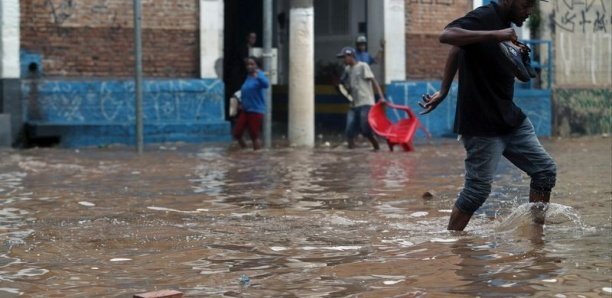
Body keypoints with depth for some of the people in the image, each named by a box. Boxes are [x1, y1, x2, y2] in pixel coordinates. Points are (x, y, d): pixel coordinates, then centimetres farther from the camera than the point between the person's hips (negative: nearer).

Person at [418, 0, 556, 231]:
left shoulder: (504, 24, 11)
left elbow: (458, 50, 19)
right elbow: (446, 36, -34)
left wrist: (444, 91, 18)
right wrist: (494, 35, -40)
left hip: (510, 119, 9)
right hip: (482, 125, -9)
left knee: (545, 170, 6)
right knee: (478, 189, -6)